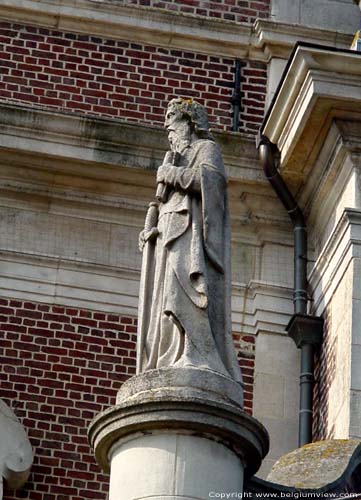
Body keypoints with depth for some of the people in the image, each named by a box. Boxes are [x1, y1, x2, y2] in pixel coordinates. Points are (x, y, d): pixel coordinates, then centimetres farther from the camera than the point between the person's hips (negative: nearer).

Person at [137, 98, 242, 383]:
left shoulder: (206, 148, 10)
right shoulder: (179, 159, 34)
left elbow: (212, 178, -13)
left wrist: (171, 174, -3)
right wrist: (155, 232, 11)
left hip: (192, 234, -9)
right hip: (172, 238, 9)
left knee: (183, 288, -26)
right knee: (167, 303, -5)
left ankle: (197, 359, -37)